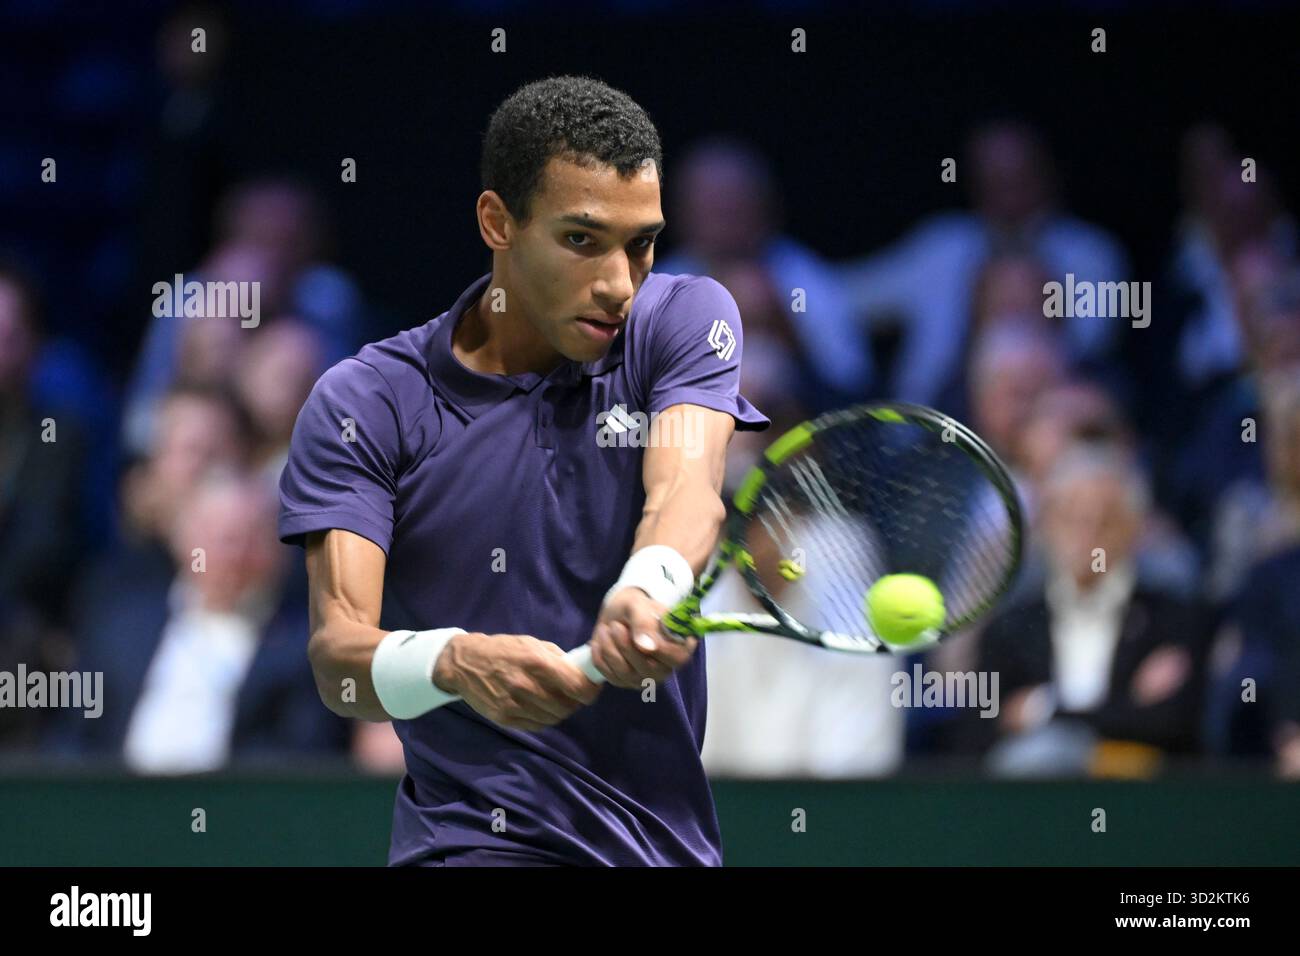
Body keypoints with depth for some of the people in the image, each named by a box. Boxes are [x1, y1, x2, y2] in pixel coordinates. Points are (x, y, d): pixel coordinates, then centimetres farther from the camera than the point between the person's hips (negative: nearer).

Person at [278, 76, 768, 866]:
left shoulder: (683, 320, 2)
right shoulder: (365, 405, -5)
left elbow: (687, 489, -18)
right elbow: (338, 653, -14)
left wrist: (649, 590, -41)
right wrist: (457, 662, -37)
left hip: (671, 834, 4)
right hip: (472, 840, -4)